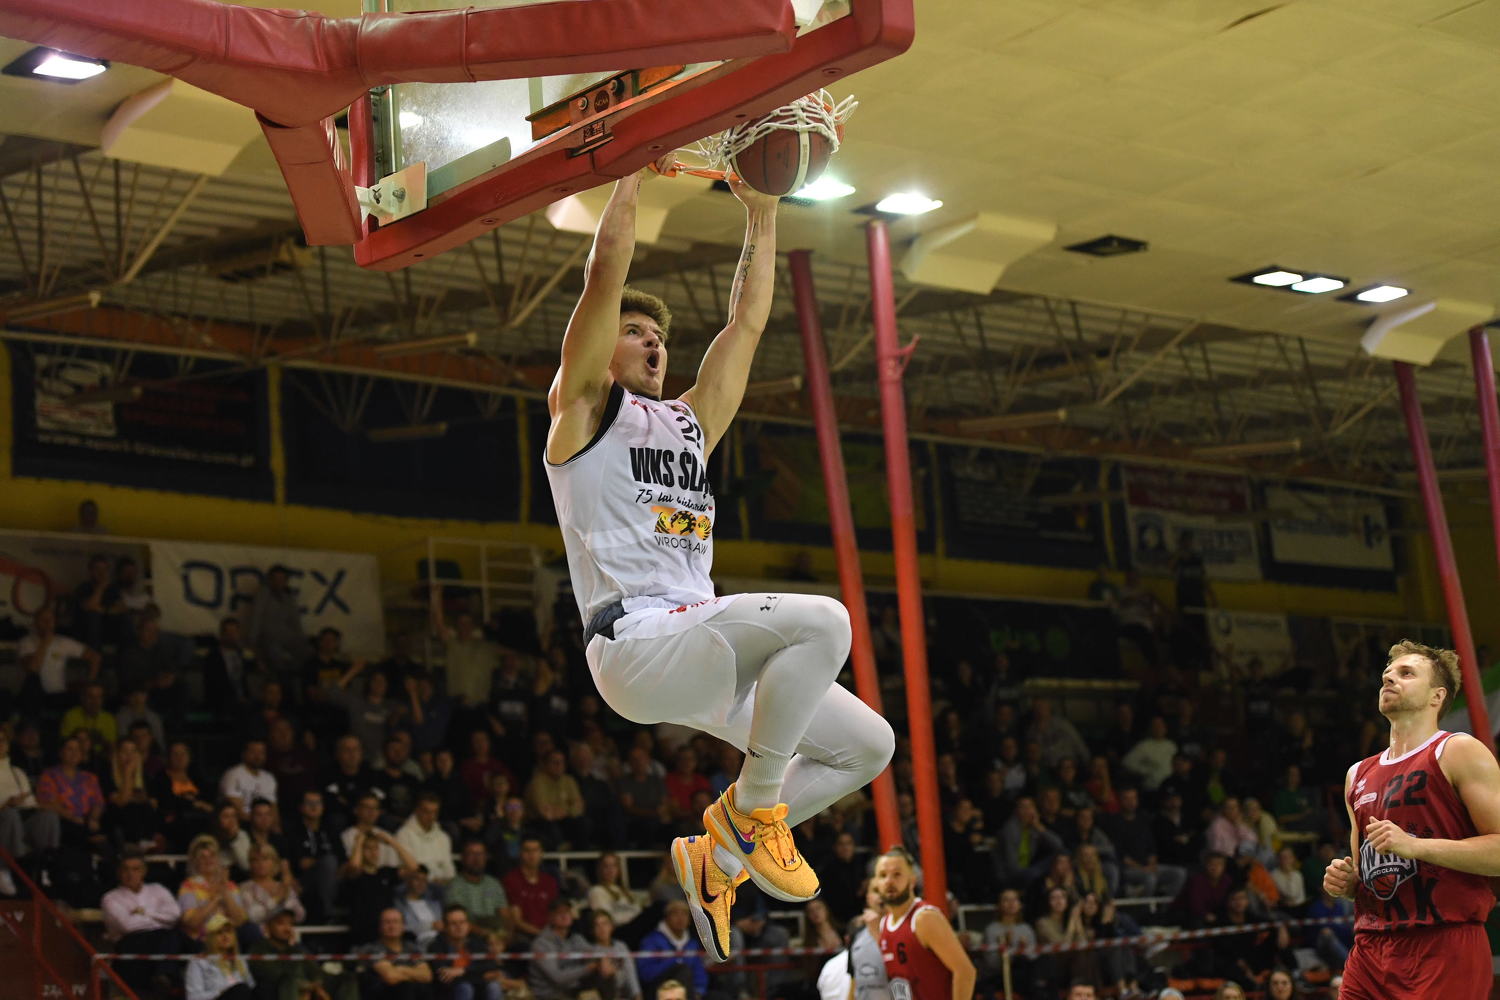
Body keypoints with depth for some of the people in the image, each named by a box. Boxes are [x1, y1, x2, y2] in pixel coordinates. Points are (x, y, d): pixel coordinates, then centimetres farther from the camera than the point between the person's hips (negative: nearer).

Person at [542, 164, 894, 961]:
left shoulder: (691, 422, 27)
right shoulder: (582, 407, 8)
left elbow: (747, 322, 28)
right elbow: (605, 273, -1)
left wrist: (761, 216, 27)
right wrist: (635, 170, 5)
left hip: (703, 648, 8)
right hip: (636, 647, -8)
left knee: (868, 745, 4)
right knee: (821, 619, -29)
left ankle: (718, 857, 15)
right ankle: (750, 811, -12)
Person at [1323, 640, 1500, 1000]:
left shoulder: (1458, 752, 0)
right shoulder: (1359, 775, 20)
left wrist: (1415, 846, -18)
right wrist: (1346, 882, 8)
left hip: (1446, 947, -6)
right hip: (1371, 948, 6)